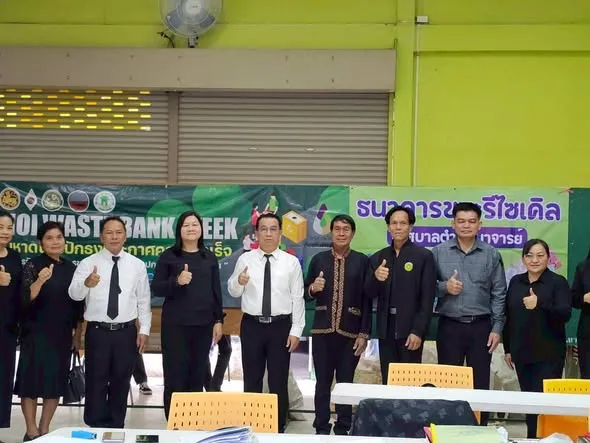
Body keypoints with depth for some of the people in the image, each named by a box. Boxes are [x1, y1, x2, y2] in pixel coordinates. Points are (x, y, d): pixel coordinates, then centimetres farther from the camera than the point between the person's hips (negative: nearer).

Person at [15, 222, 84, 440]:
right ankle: (31, 431, 8)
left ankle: (44, 430, 18)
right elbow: (26, 298, -18)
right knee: (32, 380, -2)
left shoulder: (71, 267, 7)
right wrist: (40, 280, -35)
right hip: (36, 333, -5)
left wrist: (78, 335, 13)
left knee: (56, 382, 7)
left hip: (62, 334, 5)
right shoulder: (33, 264, -6)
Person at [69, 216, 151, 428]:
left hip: (126, 332, 2)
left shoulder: (137, 265, 4)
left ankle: (116, 428, 23)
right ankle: (95, 428, 13)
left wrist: (144, 330, 1)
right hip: (97, 332, -2)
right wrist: (86, 283, -38)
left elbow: (144, 300, 7)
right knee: (96, 382, 3)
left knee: (121, 383, 10)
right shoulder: (88, 263, -3)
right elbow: (74, 294, -16)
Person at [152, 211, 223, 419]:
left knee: (198, 375, 7)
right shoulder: (168, 256, 0)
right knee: (175, 375, -1)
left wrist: (218, 320, 7)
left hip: (203, 324, 3)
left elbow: (216, 291, 11)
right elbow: (156, 288, -4)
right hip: (175, 324, -3)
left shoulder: (209, 257, 9)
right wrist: (177, 281, -21)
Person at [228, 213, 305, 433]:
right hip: (252, 325, 1)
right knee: (252, 380, 9)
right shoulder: (245, 259, 2)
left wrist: (296, 330, -6)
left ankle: (278, 428, 19)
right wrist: (238, 281, -16)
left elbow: (297, 298, -2)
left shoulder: (291, 262, 0)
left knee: (279, 381, 7)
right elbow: (233, 292, 7)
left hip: (281, 326, -1)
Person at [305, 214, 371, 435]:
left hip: (350, 331, -1)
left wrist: (364, 333, -6)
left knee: (346, 383, 6)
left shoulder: (362, 261, 1)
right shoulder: (318, 259, 7)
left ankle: (343, 429, 16)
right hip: (322, 330, 2)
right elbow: (306, 293, 12)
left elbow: (367, 300, -1)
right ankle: (321, 428, 16)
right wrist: (313, 288, -11)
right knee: (322, 382, 7)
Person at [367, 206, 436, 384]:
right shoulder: (378, 257, 11)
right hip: (386, 329, 4)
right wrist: (376, 278, -15)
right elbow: (370, 294, 6)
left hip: (410, 329, -4)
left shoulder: (424, 256, -2)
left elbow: (427, 299, -7)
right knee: (387, 382, 7)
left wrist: (418, 331, -14)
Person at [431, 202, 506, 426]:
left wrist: (497, 328, -2)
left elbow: (499, 294, 3)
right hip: (449, 326, 0)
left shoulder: (491, 255, 3)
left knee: (480, 383, 4)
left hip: (481, 327, 0)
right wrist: (444, 287, -15)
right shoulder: (438, 252, 2)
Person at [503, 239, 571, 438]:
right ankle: (532, 437, 19)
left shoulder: (558, 282, -6)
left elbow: (565, 314, -18)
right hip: (522, 353, 5)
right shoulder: (516, 282, 9)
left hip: (548, 354, -5)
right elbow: (509, 317, 13)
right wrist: (507, 348, 12)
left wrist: (540, 305, -34)